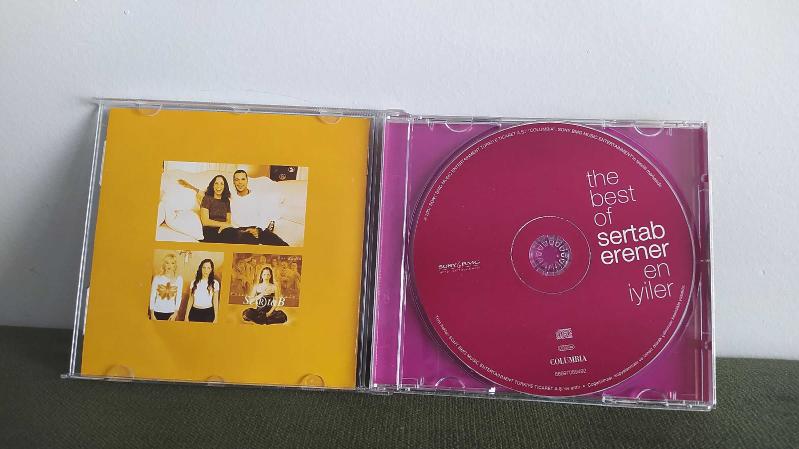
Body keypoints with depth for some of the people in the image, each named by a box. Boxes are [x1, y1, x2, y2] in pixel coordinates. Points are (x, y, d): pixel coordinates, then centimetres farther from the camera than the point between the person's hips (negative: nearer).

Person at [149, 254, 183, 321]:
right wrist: (152, 314, -1)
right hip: (157, 312, 0)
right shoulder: (157, 278, -2)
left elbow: (179, 297, 1)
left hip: (171, 313, 0)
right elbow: (152, 296, 1)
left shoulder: (179, 278, -2)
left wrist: (175, 313, -2)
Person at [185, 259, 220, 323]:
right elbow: (190, 300, 8)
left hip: (208, 313, -2)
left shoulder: (215, 283, -2)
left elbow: (215, 302, 0)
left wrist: (216, 318, -3)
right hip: (194, 312, 2)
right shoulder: (194, 282, 5)